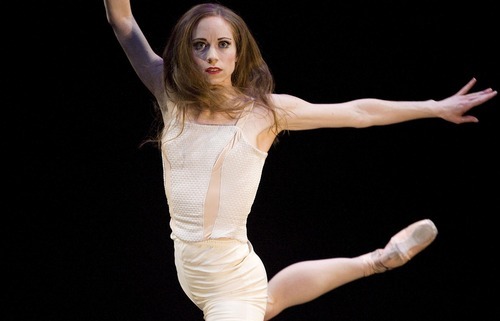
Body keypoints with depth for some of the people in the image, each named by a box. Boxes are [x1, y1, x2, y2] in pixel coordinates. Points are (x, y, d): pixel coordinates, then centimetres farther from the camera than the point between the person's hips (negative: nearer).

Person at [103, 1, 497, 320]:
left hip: (232, 284, -5)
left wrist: (437, 108, 3)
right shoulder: (172, 98, -2)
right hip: (192, 276, 5)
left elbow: (359, 112, -1)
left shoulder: (264, 110, -9)